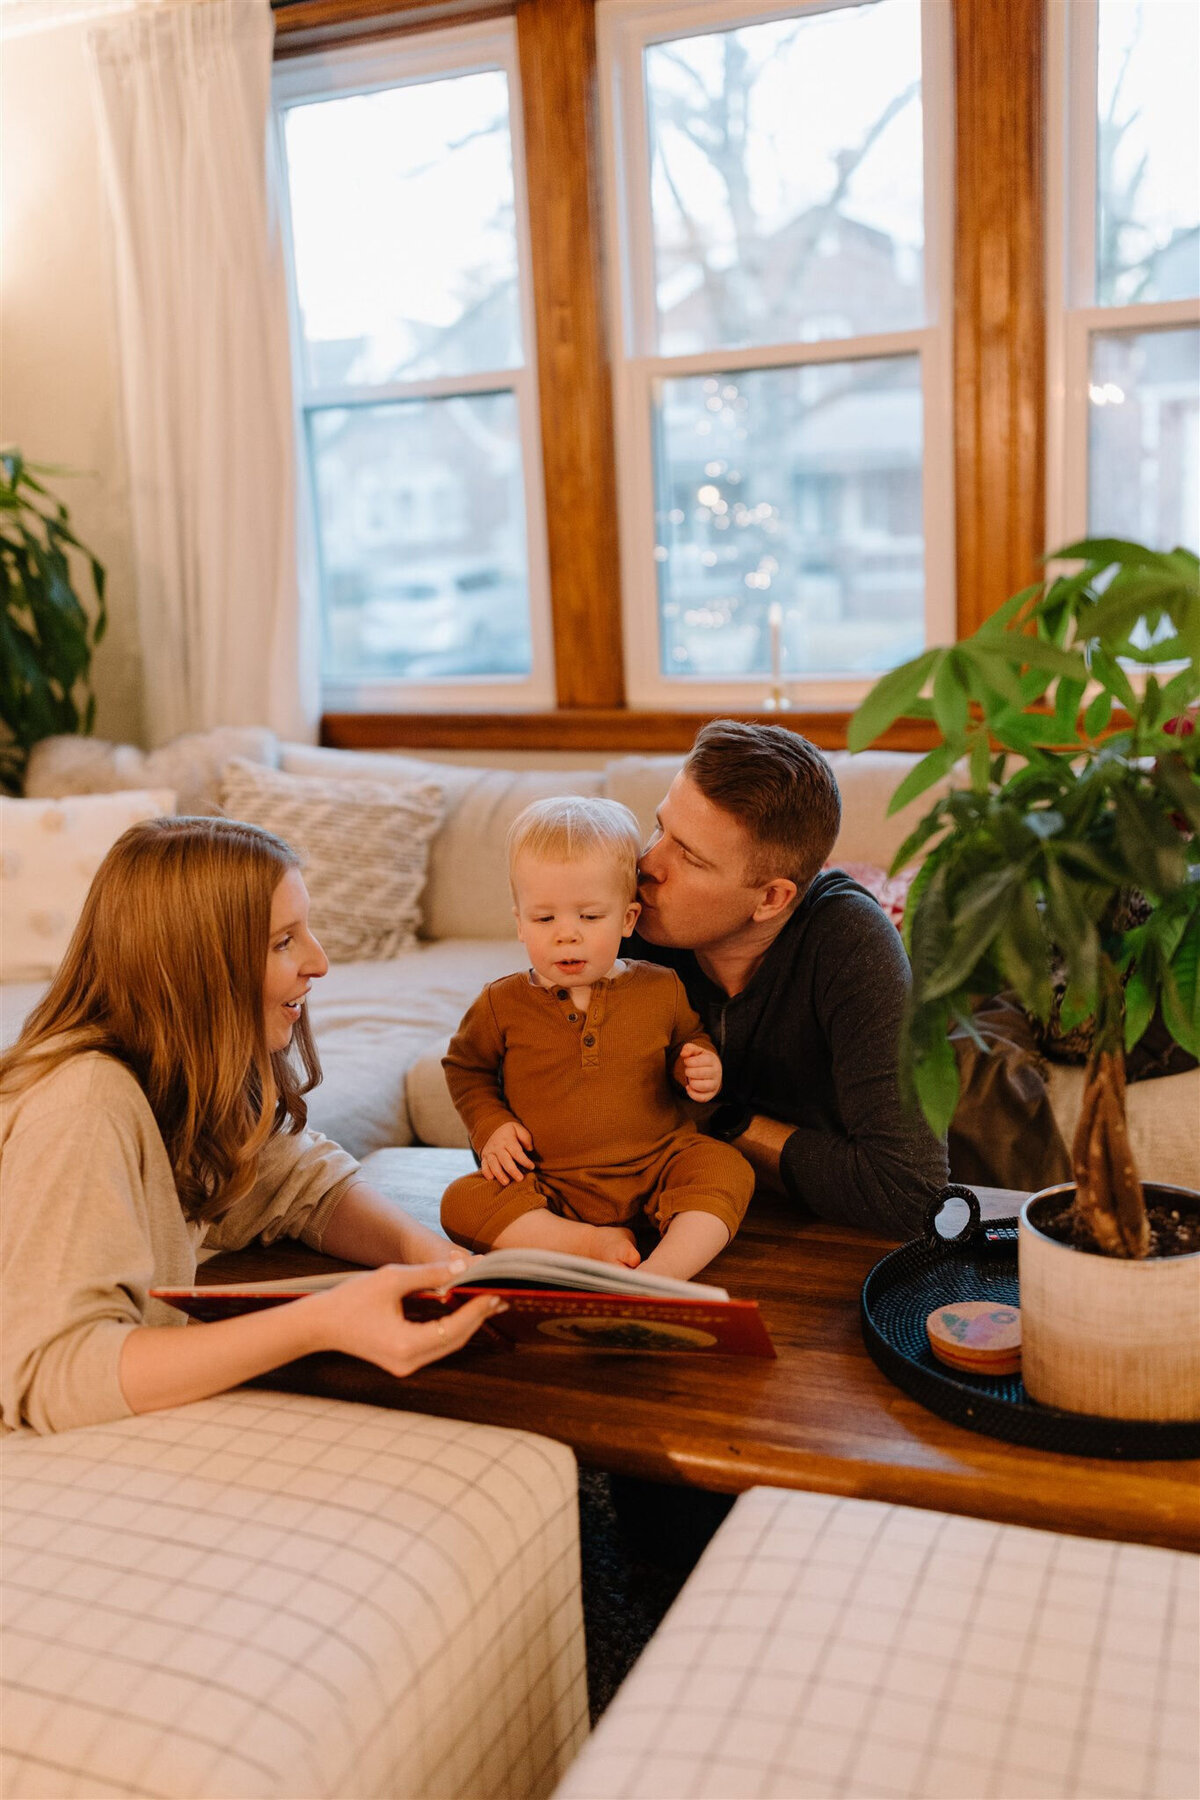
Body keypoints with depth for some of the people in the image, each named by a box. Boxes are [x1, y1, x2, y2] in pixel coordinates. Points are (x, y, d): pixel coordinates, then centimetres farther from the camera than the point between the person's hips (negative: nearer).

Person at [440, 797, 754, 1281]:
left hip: (653, 1169, 1)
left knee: (726, 1168, -23)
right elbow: (465, 1066, 15)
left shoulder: (662, 991, -1)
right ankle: (595, 1243, -25)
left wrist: (701, 1070, -6)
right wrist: (490, 1126, -3)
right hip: (547, 1183, -1)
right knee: (463, 1203, -24)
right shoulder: (502, 1004, -3)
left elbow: (689, 1040, 19)